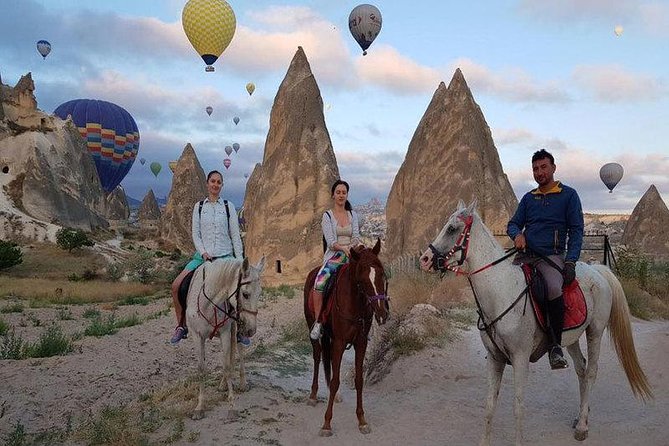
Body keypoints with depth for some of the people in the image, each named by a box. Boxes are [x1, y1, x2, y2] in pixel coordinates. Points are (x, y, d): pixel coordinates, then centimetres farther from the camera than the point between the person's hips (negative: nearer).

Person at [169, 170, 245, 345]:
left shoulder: (229, 207, 3)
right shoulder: (199, 206, 6)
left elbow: (235, 235, 2)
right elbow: (195, 233, 4)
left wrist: (240, 260, -4)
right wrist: (203, 252, -12)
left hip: (225, 256, -1)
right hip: (203, 255, 1)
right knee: (177, 286, -14)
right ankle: (181, 326, 3)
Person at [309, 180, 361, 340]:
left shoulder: (353, 214, 15)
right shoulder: (327, 216, 4)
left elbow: (356, 237, 4)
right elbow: (331, 242, -6)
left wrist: (351, 246, -18)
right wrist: (343, 248, -25)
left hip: (351, 254, 4)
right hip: (334, 255, -3)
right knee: (319, 282, -31)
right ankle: (318, 322, -21)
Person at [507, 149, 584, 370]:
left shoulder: (568, 195, 6)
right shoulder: (528, 198, 17)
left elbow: (576, 230, 2)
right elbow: (513, 223, 17)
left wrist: (570, 261, -11)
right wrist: (517, 234, -9)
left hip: (551, 257, -5)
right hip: (524, 256, 5)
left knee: (554, 289, -34)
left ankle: (555, 347, -19)